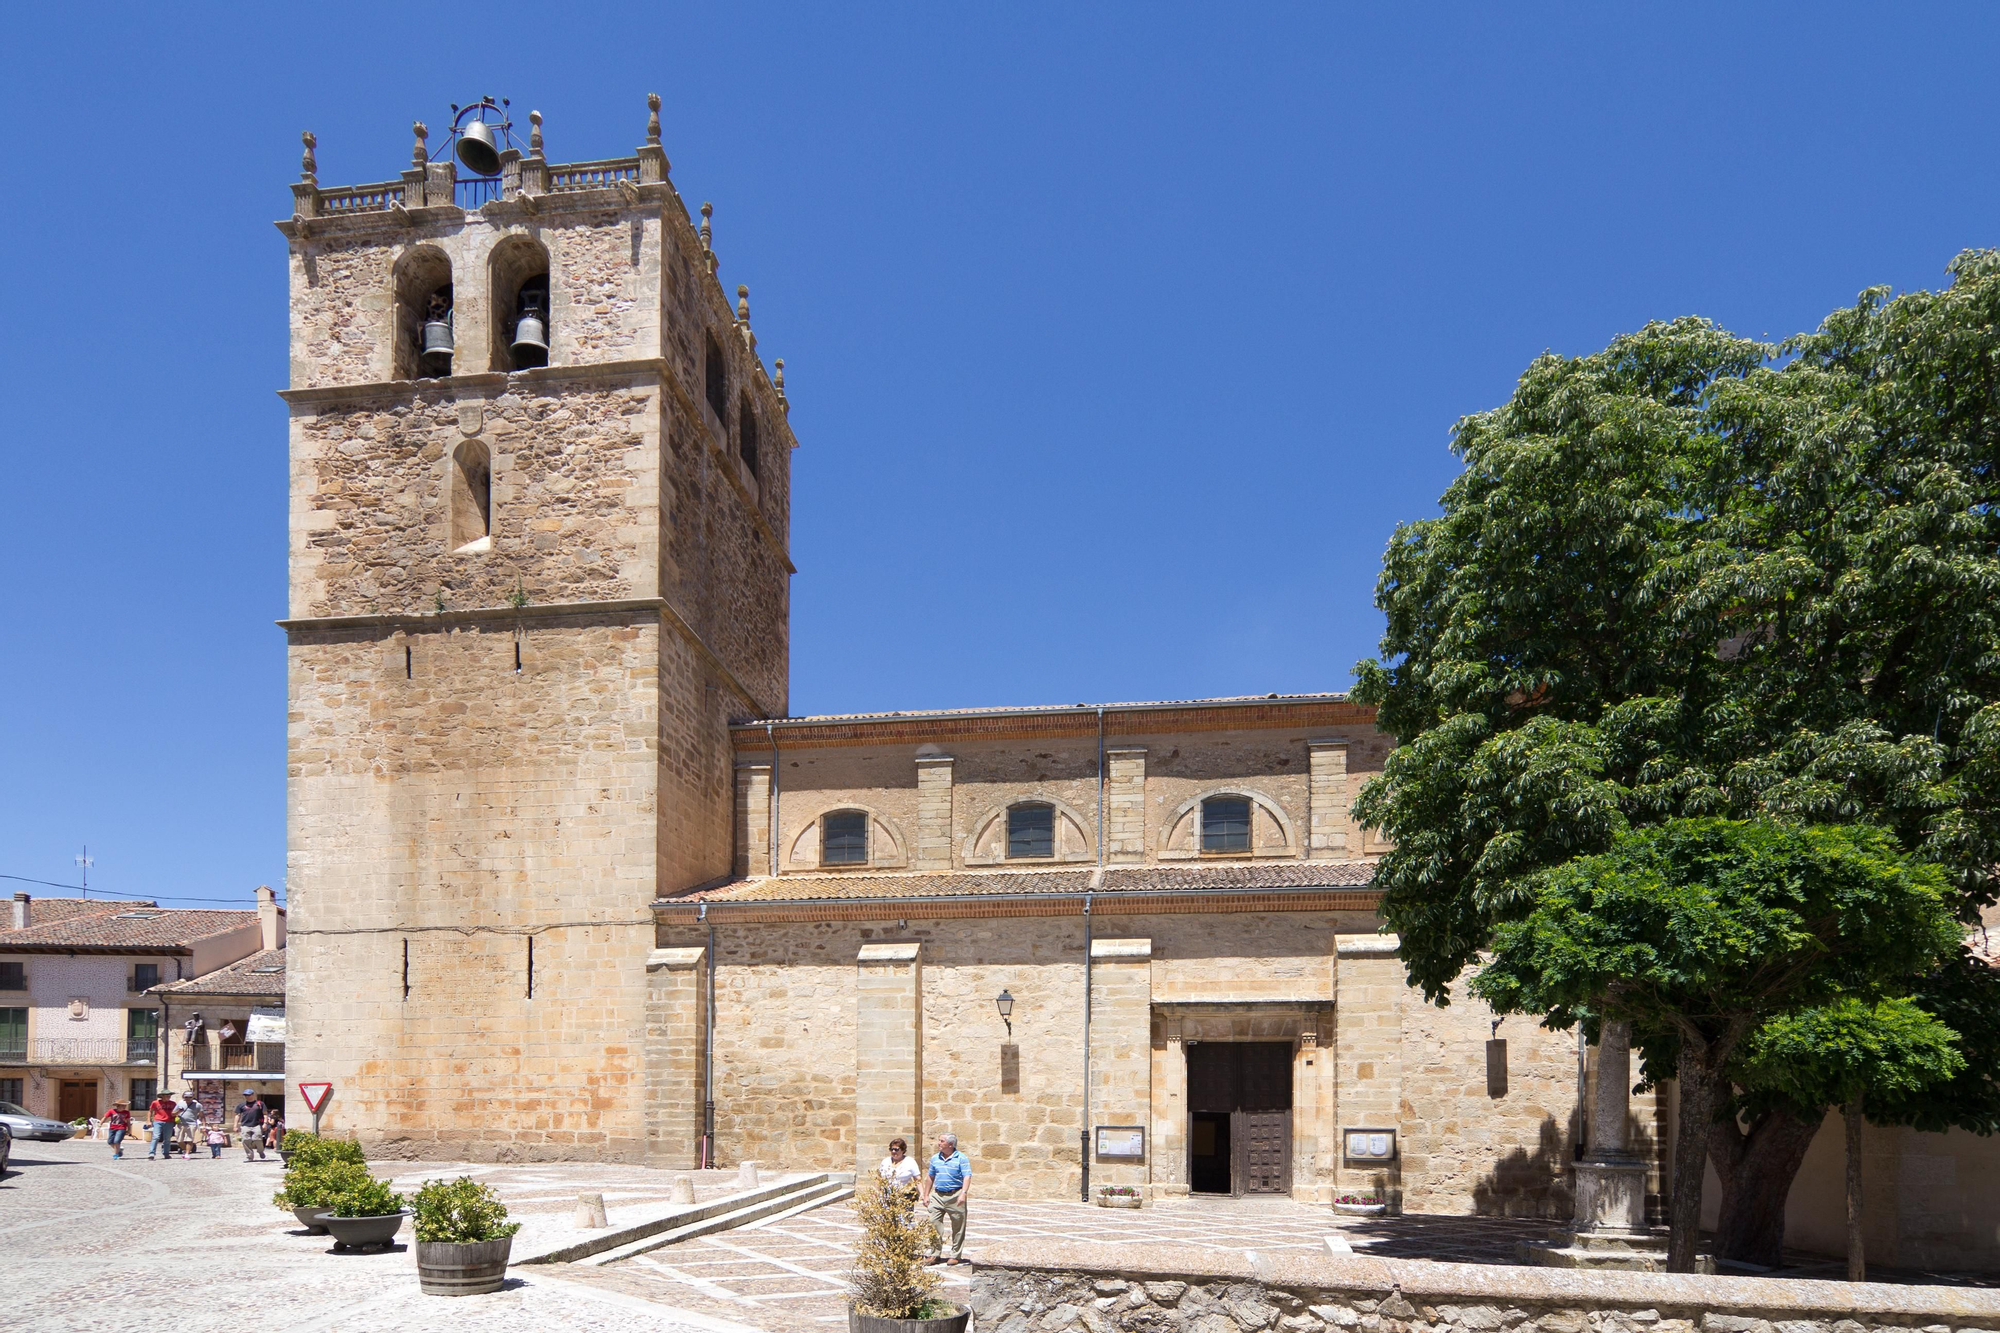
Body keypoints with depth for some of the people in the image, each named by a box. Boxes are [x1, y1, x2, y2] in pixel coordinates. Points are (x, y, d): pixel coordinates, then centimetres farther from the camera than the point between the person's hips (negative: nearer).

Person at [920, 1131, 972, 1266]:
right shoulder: (935, 1159, 12)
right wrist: (926, 1195, 15)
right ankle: (935, 1254, 2)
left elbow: (967, 1177, -11)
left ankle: (955, 1255, 13)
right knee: (933, 1222, -5)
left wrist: (964, 1193, -24)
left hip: (955, 1196, -4)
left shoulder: (961, 1158, -4)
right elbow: (929, 1178, 19)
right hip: (937, 1195, 4)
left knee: (958, 1227, 3)